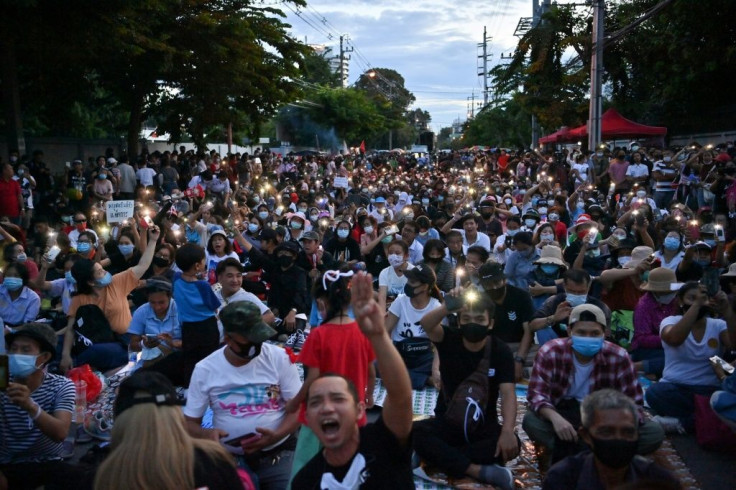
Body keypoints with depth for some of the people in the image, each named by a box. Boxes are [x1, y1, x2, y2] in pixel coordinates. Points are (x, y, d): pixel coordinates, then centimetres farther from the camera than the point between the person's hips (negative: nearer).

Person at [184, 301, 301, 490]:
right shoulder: (205, 369, -3)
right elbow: (189, 422, 4)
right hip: (230, 460, 0)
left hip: (279, 456, 0)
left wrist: (276, 436, -21)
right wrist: (206, 434, -19)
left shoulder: (279, 357, -5)